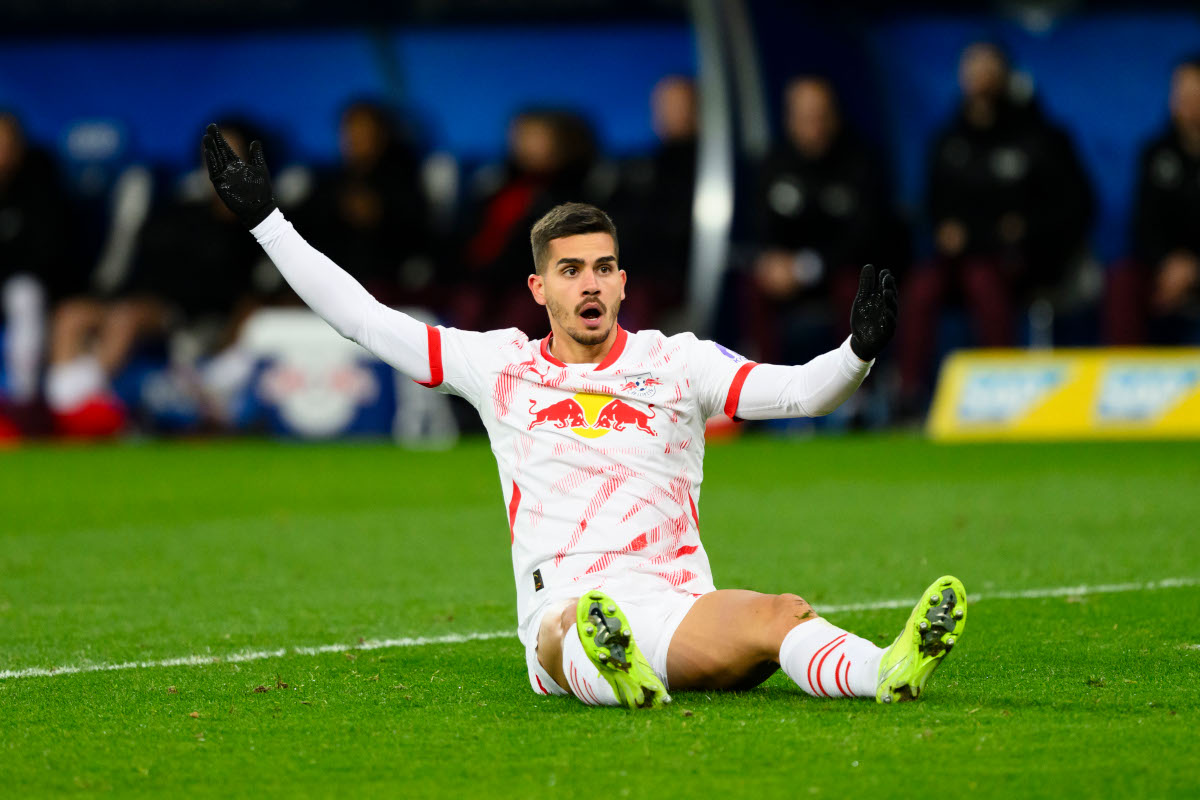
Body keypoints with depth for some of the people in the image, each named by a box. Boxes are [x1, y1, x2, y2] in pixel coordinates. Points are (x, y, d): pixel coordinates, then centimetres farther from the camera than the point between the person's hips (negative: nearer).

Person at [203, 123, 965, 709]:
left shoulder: (676, 360, 14)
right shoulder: (500, 364, 16)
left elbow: (794, 390, 2)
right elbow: (364, 319, 18)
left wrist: (857, 354, -19)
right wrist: (265, 217, 17)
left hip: (678, 606, 0)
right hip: (562, 610, 0)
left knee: (781, 615, -34)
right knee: (568, 627, -40)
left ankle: (885, 673, -62)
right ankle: (610, 674, -73)